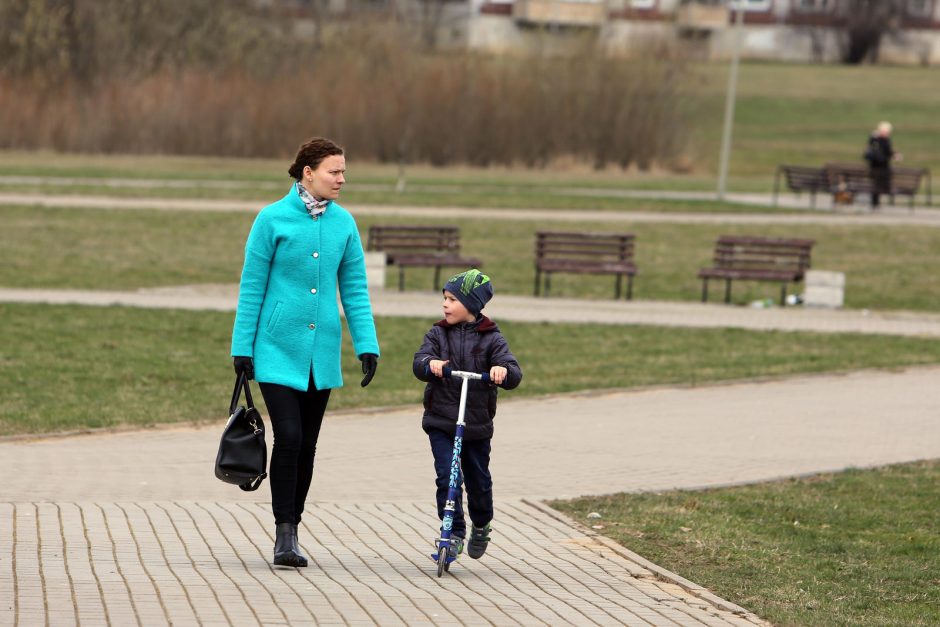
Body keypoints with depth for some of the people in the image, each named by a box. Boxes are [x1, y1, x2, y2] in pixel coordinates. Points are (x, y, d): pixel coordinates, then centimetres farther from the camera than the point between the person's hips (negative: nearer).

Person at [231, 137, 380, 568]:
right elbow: (252, 286, -3)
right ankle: (284, 533, -7)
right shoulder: (274, 219, -7)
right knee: (288, 437, -13)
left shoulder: (343, 223, 5)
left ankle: (291, 528, 19)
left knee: (307, 443, 9)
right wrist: (242, 347, -4)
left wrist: (367, 346, 0)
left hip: (322, 351, 4)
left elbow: (354, 289, 8)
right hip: (278, 350, -4)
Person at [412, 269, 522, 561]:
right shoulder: (438, 334, 4)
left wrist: (503, 370, -35)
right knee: (447, 477, -12)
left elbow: (514, 374, -12)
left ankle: (481, 527, 36)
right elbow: (419, 362, -11)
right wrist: (431, 363, -34)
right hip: (441, 421, 0)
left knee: (479, 480, 12)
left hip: (477, 424, 0)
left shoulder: (491, 338, -2)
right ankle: (454, 533, -5)